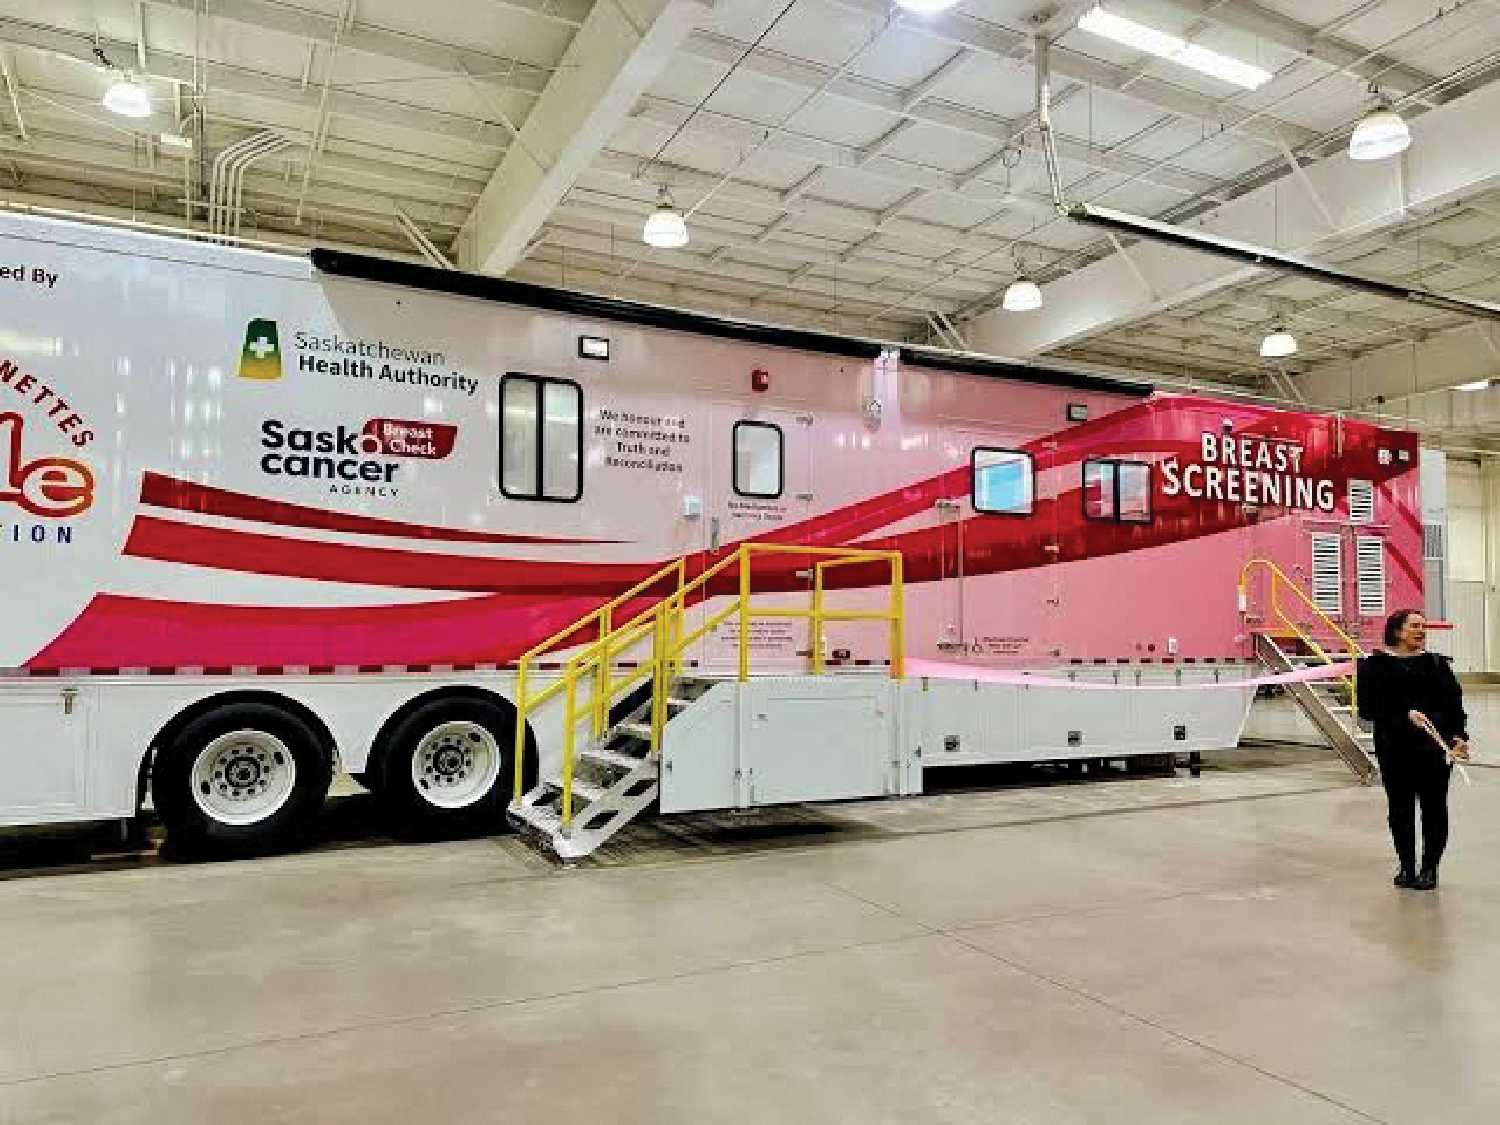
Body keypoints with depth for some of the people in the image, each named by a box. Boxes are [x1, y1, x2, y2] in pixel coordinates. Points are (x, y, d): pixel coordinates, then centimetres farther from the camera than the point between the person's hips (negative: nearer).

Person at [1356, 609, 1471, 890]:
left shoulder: (1436, 663, 10)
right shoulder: (1376, 665, 0)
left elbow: (1454, 703, 5)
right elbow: (1369, 707, -8)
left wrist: (1459, 736, -7)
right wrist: (1405, 715, -20)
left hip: (1436, 747, 2)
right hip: (1395, 748, -2)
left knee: (1434, 806, 5)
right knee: (1401, 807, 6)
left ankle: (1430, 867, 18)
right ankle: (1406, 865, 20)